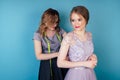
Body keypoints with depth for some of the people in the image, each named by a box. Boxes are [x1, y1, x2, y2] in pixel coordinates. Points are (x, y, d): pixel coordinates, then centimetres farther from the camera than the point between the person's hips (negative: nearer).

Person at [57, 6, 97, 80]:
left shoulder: (89, 35, -2)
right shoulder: (69, 37, -19)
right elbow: (60, 63, -20)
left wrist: (93, 57, -6)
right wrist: (84, 63, -20)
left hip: (90, 73, 5)